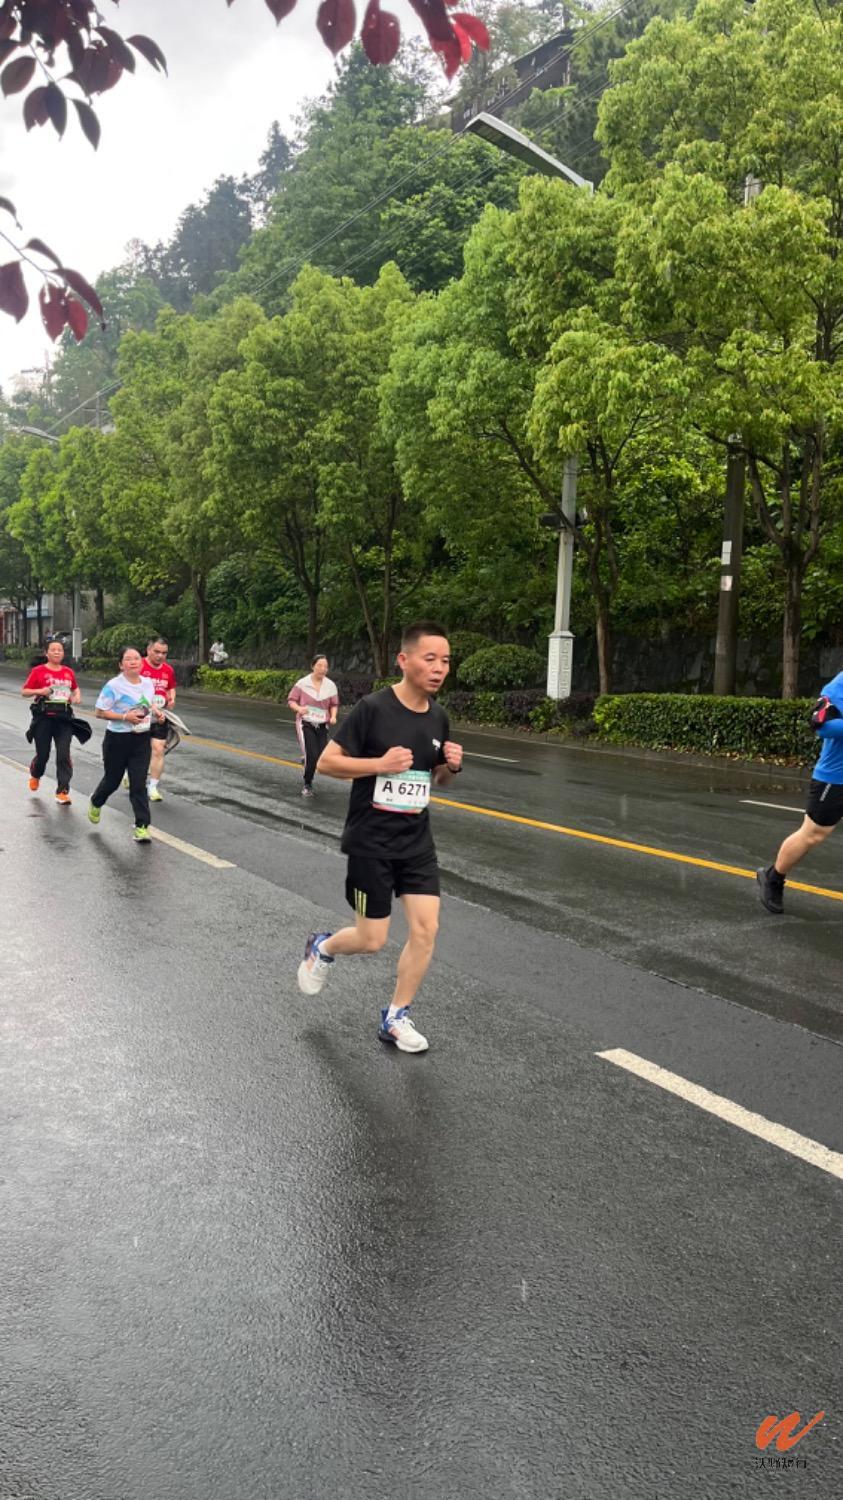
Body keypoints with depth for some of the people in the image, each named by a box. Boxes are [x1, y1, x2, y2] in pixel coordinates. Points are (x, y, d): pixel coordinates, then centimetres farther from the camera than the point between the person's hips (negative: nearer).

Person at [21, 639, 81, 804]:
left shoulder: (69, 672, 7)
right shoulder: (38, 671, -2)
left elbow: (75, 688, 25)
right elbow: (24, 691, 0)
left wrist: (77, 696, 5)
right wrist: (39, 691, -17)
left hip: (64, 718, 2)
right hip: (44, 718, -2)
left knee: (64, 755, -7)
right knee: (43, 754, 7)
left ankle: (62, 791, -3)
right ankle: (35, 775, 42)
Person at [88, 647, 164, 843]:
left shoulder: (148, 683, 5)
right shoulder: (114, 685, -13)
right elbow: (100, 712, -12)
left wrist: (157, 713, 2)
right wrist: (124, 717, -23)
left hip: (142, 739, 3)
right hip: (117, 739, -3)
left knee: (139, 784, -3)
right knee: (112, 780, 15)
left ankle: (142, 827, -2)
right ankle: (96, 803, 48)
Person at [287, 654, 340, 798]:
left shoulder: (331, 686, 0)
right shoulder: (302, 683, -7)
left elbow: (334, 704, 9)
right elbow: (291, 700, -1)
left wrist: (333, 716, -10)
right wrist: (298, 708, -21)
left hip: (322, 726, 3)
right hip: (305, 724, -3)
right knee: (312, 756, -12)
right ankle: (307, 785, 10)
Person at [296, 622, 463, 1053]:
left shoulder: (438, 718, 3)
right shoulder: (373, 708, -15)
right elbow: (326, 762, -13)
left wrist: (452, 765, -6)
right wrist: (380, 764, -24)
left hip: (416, 841, 5)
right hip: (370, 841, -5)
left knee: (426, 929, -3)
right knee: (372, 940, 1)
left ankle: (395, 1018, 16)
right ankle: (322, 948, 35)